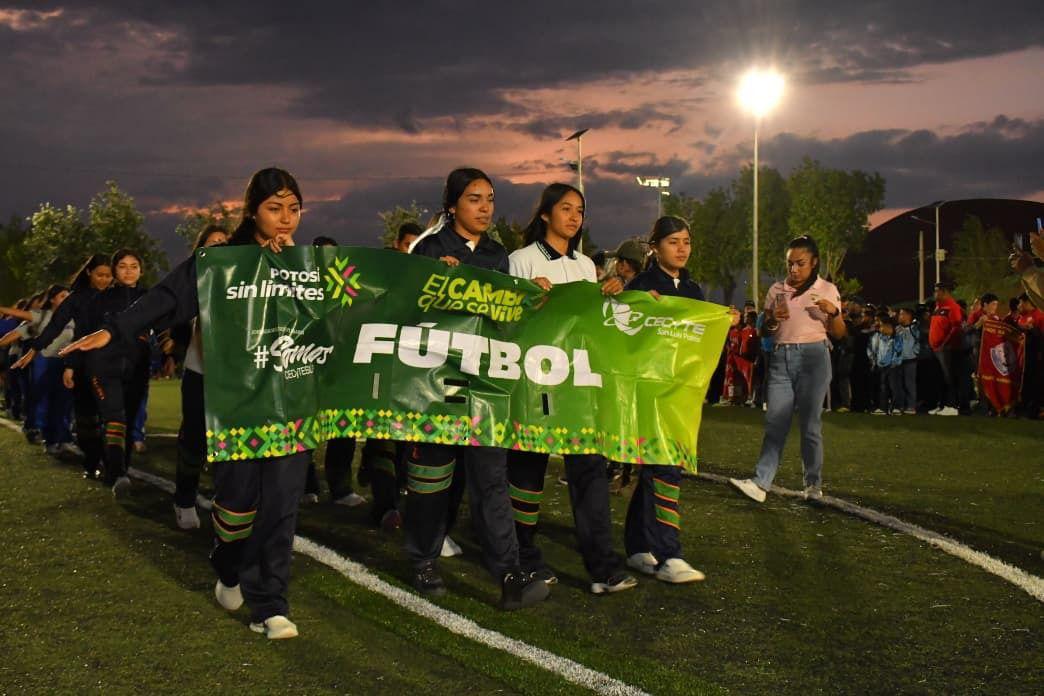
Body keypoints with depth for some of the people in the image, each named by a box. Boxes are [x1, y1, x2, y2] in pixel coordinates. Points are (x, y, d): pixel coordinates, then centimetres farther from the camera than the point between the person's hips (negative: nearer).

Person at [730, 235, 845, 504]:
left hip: (813, 356, -2)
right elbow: (765, 330, 15)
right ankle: (760, 482, -9)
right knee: (774, 421, -4)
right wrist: (773, 320, -7)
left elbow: (839, 334, 4)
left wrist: (834, 312, -15)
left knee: (810, 423, -1)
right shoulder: (777, 290, 11)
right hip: (781, 357, 3)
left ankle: (813, 484, 9)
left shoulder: (827, 289, 4)